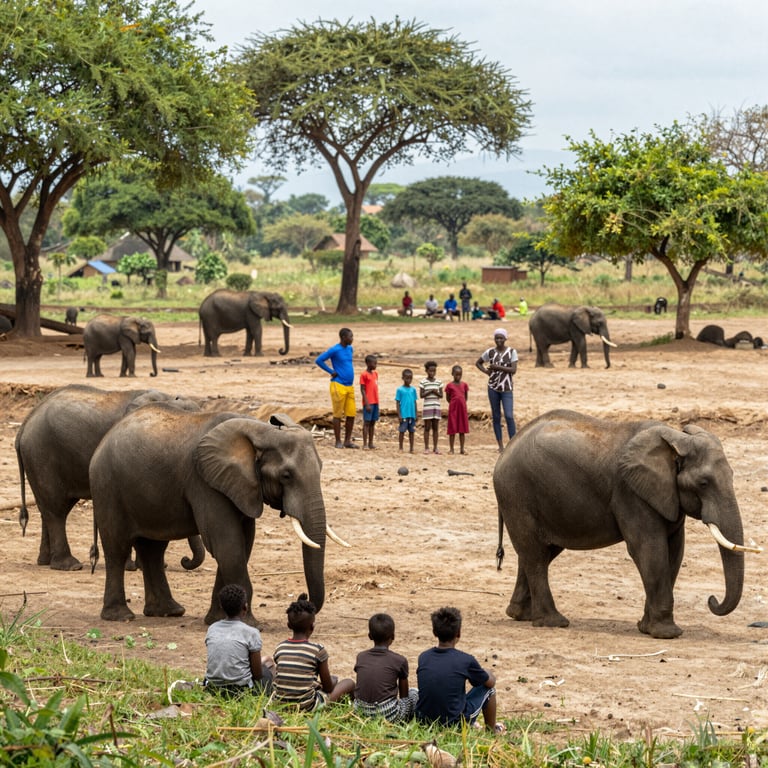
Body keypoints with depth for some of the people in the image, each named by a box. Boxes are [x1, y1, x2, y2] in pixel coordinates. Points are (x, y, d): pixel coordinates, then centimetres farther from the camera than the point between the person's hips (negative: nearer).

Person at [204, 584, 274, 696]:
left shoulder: (212, 629, 4)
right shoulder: (251, 633, -11)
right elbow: (257, 674, -6)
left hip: (213, 689, 5)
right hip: (242, 690, -4)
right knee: (268, 662, 25)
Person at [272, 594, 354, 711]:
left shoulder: (280, 648, 1)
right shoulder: (318, 650, -12)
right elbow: (328, 687, -3)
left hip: (280, 704, 5)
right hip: (306, 706, -5)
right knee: (349, 682, 17)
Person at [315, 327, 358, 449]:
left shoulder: (349, 349, 12)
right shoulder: (334, 350, -11)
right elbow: (318, 360, -12)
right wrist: (331, 372, -11)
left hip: (350, 386, 7)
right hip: (338, 385, -7)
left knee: (351, 415, 5)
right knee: (338, 415, -1)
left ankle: (347, 441, 13)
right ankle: (338, 441, 5)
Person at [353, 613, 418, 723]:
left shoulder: (361, 657, 9)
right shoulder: (400, 661, 0)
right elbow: (404, 695, 11)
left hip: (362, 713, 3)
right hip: (389, 716, -3)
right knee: (414, 693, 25)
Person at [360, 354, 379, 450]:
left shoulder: (375, 373, 12)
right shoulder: (364, 375, -9)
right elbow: (362, 390, -11)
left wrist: (377, 402, 15)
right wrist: (367, 403, -16)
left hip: (375, 402, 7)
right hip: (368, 403, -7)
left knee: (373, 422, 9)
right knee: (366, 422, -5)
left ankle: (370, 443, 14)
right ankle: (365, 444, -3)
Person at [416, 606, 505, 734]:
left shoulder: (423, 658, -2)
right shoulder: (466, 660, -14)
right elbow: (491, 681, 5)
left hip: (423, 722, 4)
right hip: (455, 723, -4)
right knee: (488, 688, 17)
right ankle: (491, 729, 36)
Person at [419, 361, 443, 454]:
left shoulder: (438, 382, 7)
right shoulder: (423, 382, -2)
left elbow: (441, 396, 7)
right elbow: (421, 395, -5)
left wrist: (436, 392, -13)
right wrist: (430, 392, -17)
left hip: (436, 407, 3)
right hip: (427, 407, -3)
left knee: (435, 428, 5)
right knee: (427, 427, 0)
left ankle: (435, 448, 9)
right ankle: (426, 448, 4)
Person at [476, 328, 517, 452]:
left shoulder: (512, 352, -2)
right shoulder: (490, 352, 3)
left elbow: (514, 370, -11)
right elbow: (478, 362, 18)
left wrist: (498, 367, -17)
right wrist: (486, 371, 2)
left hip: (506, 388, -2)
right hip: (493, 387, 2)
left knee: (509, 416, -12)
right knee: (496, 416, 5)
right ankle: (500, 445, 10)